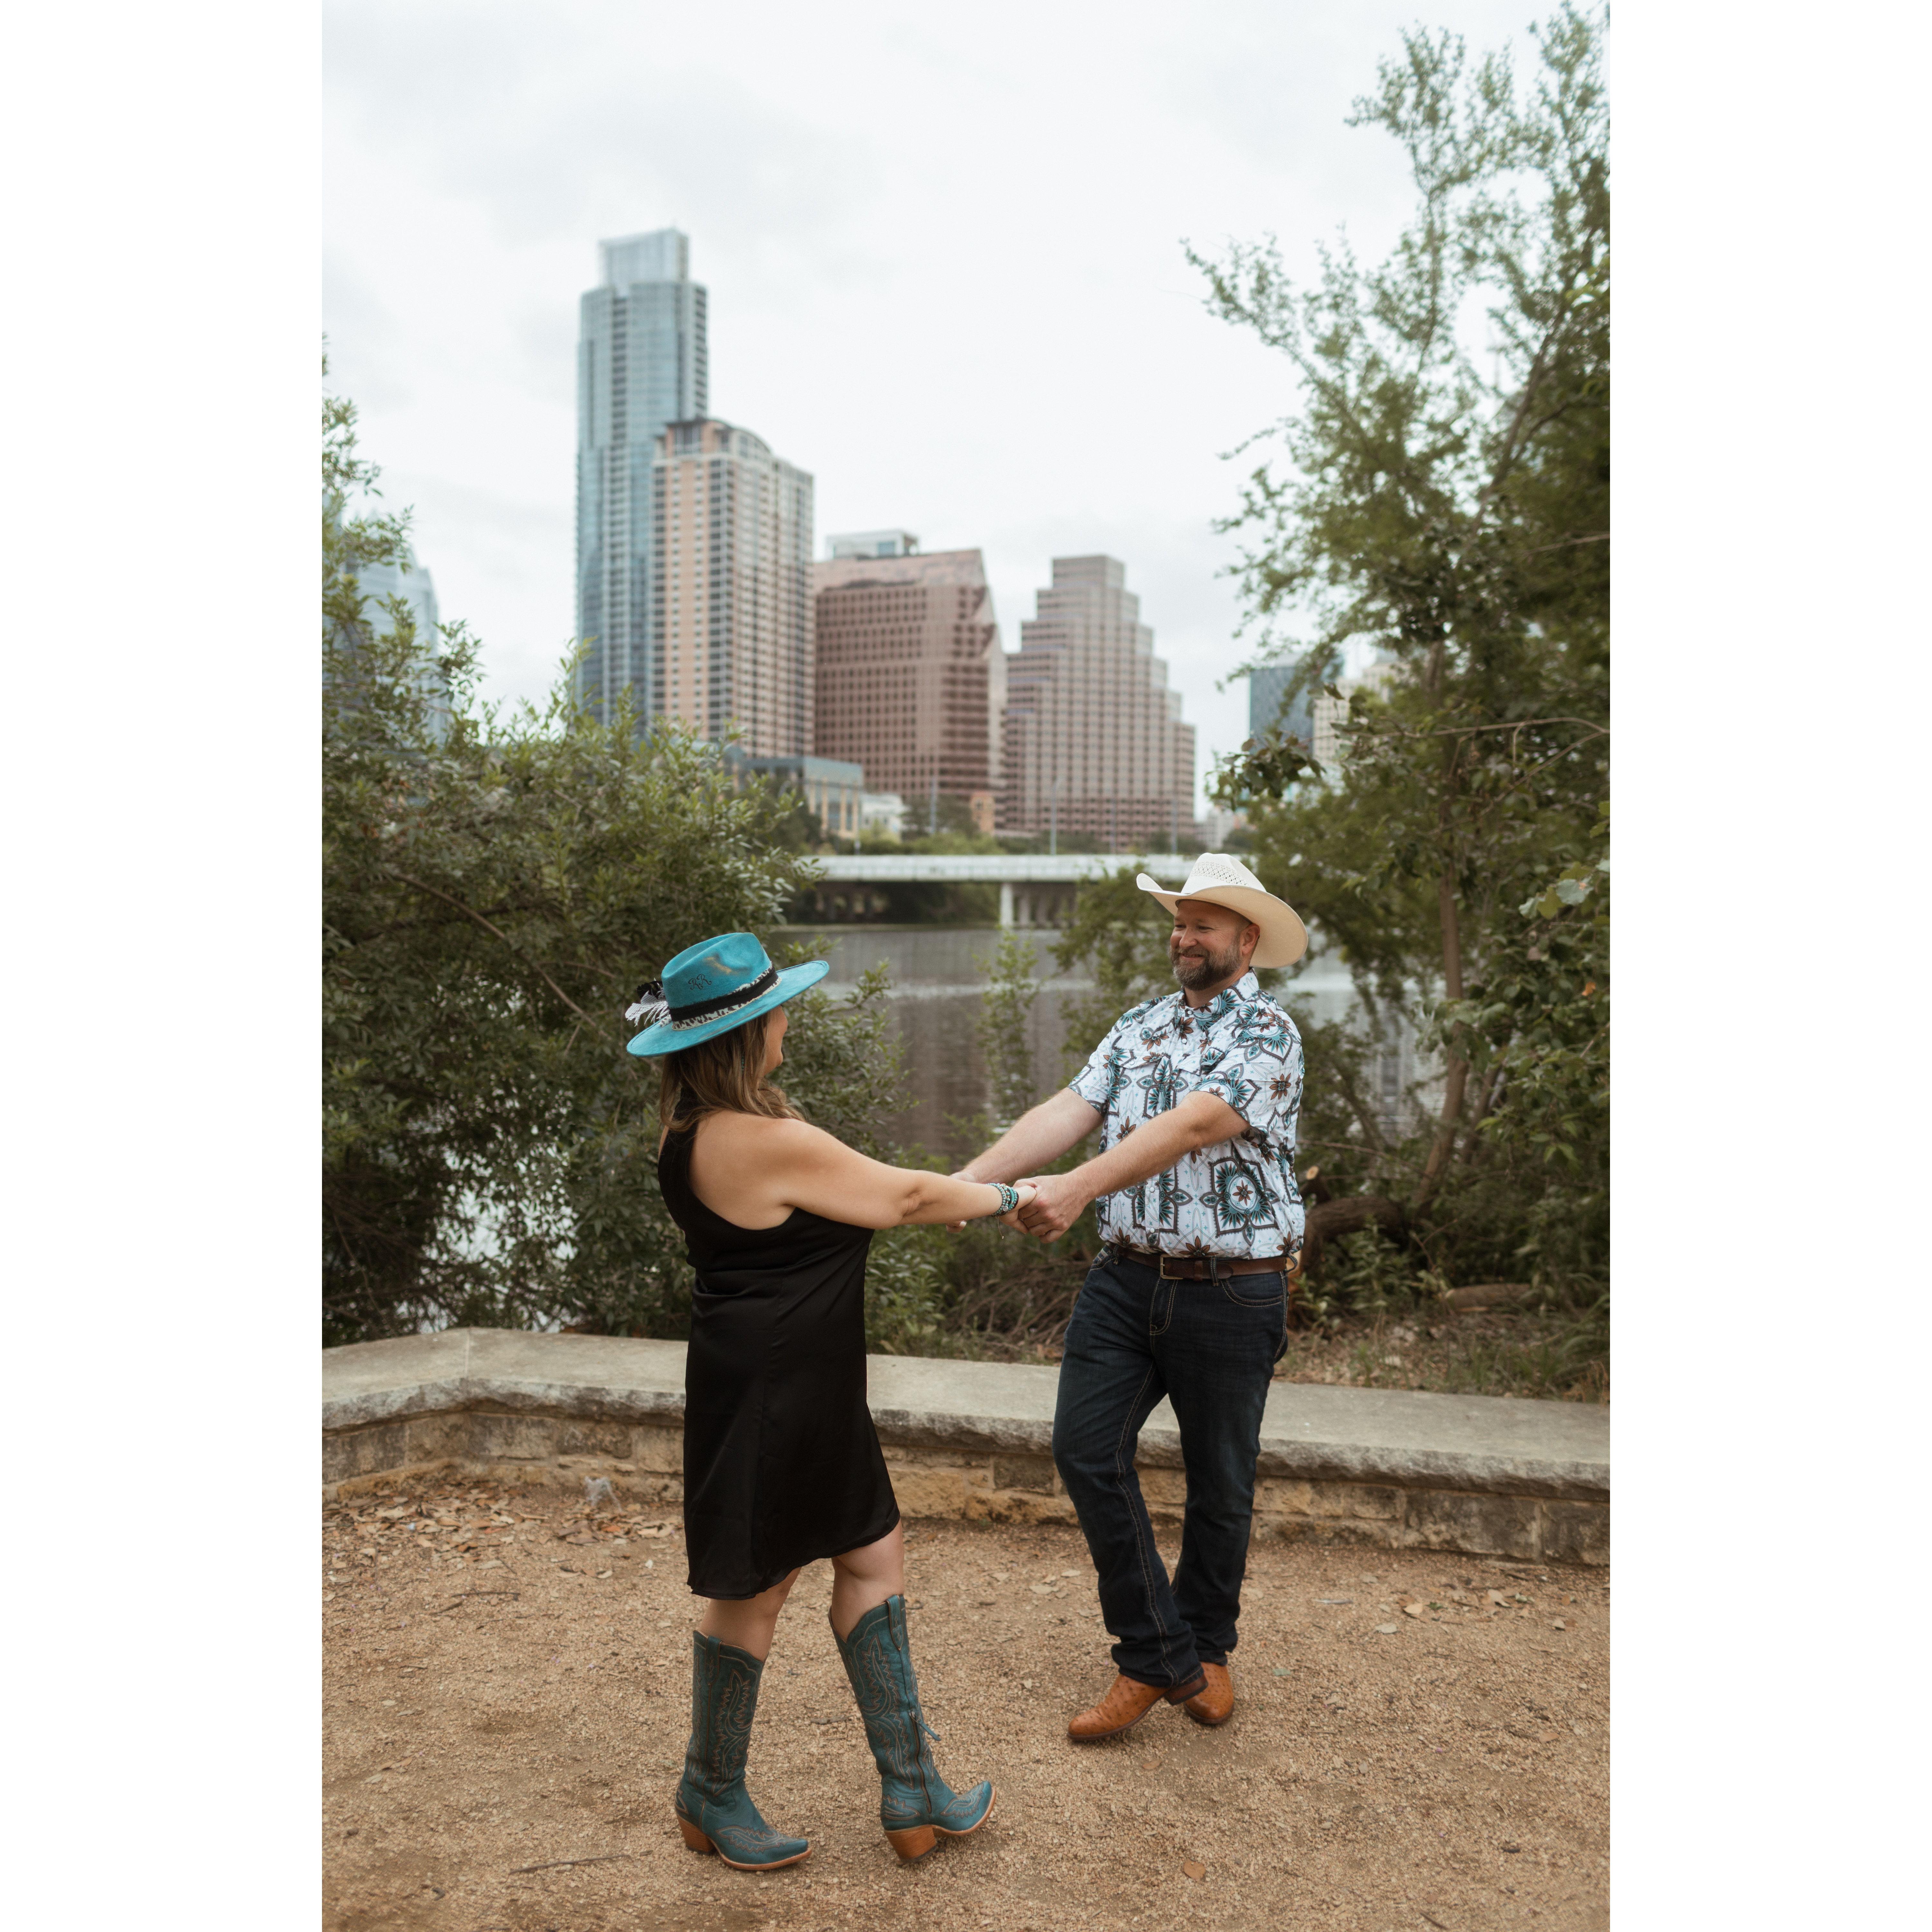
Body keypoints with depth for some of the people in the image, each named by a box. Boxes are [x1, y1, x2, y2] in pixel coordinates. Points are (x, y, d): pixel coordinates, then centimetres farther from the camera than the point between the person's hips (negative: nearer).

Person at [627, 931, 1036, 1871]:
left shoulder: (694, 1132, 5)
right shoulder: (766, 1142, -25)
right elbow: (903, 1197, -14)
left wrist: (938, 1197, 18)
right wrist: (1005, 1198, 2)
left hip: (805, 1396, 10)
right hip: (767, 1398, -10)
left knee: (871, 1558, 15)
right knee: (755, 1589, 9)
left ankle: (908, 1788, 27)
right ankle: (712, 1795, 32)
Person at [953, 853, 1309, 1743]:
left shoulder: (1268, 1032, -9)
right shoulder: (1140, 1025, 10)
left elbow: (1188, 1127, -25)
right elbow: (1069, 1111, -2)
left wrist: (1076, 1189, -36)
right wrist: (969, 1177, -16)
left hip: (1231, 1292, -5)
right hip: (1126, 1275, 5)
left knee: (1219, 1480, 10)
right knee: (1086, 1450, -2)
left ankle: (1206, 1649, 34)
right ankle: (1157, 1657, 14)